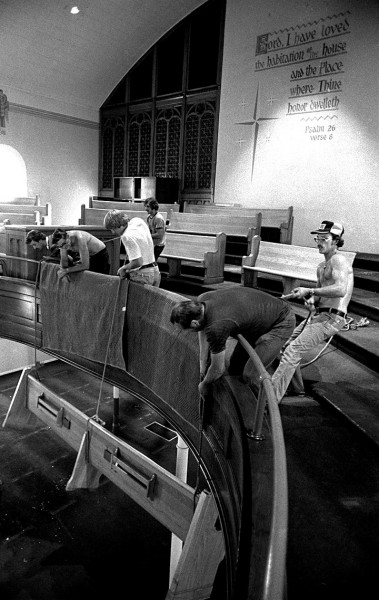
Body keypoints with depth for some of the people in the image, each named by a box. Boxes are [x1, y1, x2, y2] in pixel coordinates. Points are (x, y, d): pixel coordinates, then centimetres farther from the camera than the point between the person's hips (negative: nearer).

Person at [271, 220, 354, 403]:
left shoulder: (339, 261, -12)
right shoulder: (321, 266, 17)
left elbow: (341, 290, -30)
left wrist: (309, 291, -27)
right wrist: (311, 300, 3)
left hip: (331, 318, -10)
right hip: (317, 314, 10)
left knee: (293, 351, -20)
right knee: (287, 345, 15)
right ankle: (297, 389, 30)